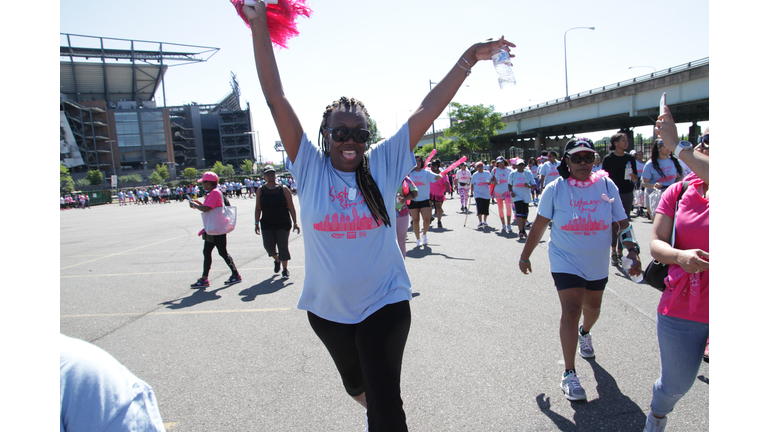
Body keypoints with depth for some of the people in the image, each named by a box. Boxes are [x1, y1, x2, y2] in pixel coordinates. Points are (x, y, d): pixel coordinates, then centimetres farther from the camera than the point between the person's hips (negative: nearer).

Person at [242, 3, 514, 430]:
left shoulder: (383, 163, -8)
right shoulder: (309, 168, -8)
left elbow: (427, 110, -10)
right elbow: (276, 99, -12)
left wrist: (467, 59, -12)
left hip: (384, 303, -2)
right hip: (327, 308, 3)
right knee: (355, 383, 28)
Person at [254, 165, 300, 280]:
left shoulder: (283, 189, 0)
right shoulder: (260, 190, 6)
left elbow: (291, 207, 0)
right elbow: (258, 209, 10)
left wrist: (295, 223, -4)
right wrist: (257, 223, 3)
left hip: (283, 224, -2)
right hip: (266, 225, 2)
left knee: (283, 246, 0)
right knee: (269, 246, -2)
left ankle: (285, 269, 18)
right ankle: (277, 260, 32)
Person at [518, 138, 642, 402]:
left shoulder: (606, 186, -5)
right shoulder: (555, 189, -11)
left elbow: (622, 223, 0)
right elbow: (540, 224, -4)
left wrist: (633, 252, -12)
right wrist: (525, 255, 1)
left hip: (598, 263, 4)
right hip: (566, 261, -3)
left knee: (592, 307, 21)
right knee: (571, 310, -14)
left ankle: (585, 333, 58)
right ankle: (569, 375, -4)